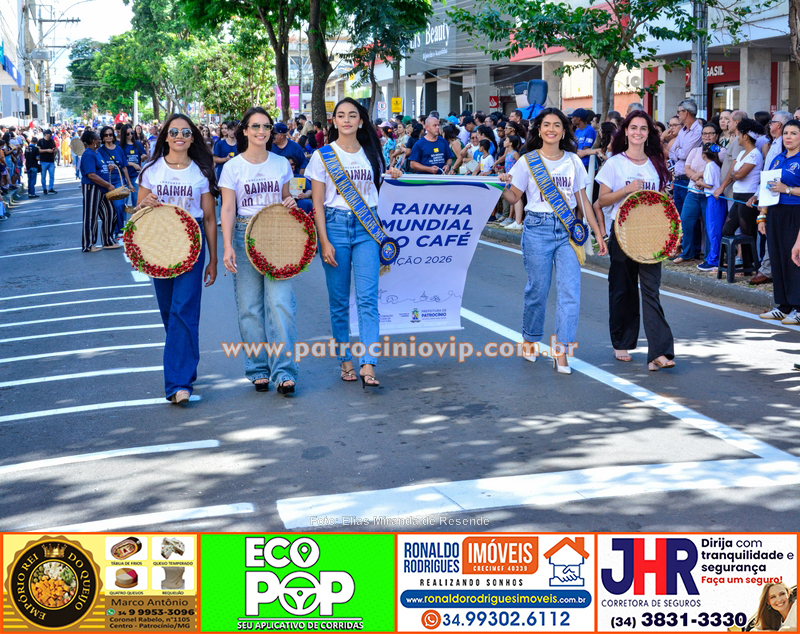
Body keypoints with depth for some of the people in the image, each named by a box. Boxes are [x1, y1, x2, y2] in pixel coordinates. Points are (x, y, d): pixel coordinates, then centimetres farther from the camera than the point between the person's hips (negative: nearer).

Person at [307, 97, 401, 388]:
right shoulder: (323, 156, 2)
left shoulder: (371, 154, 11)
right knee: (339, 300, 4)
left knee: (368, 298, -9)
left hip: (367, 227, 1)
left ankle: (368, 365, -13)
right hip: (335, 225, -1)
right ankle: (345, 360, 17)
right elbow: (318, 202, -1)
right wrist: (324, 241, -8)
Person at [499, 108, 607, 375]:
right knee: (537, 290, 4)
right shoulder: (528, 161, 2)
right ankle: (530, 340, 28)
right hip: (538, 229, -2)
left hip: (568, 231, 2)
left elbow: (582, 200, 13)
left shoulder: (573, 161, 9)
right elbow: (513, 197, 3)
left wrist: (598, 232, 11)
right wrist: (503, 187, -19)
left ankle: (561, 352, -4)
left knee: (570, 290, -8)